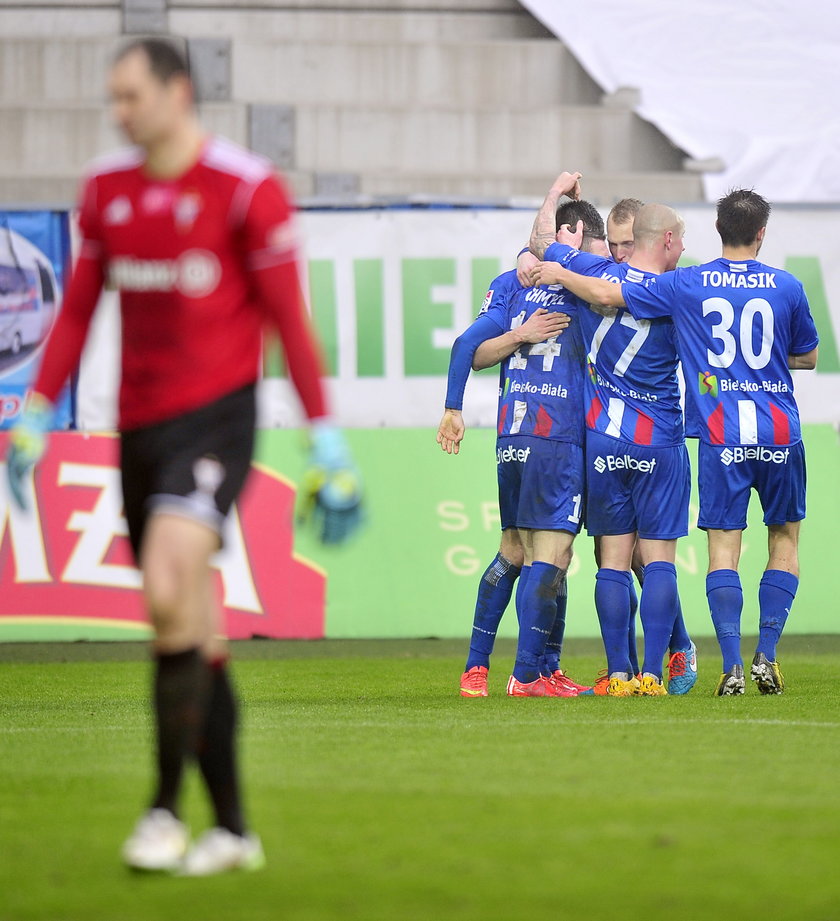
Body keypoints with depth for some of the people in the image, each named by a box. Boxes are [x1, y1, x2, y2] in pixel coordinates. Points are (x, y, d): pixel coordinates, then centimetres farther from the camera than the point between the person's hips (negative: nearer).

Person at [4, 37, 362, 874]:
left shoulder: (247, 188, -9)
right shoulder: (106, 189, 9)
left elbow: (289, 320, -8)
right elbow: (77, 311, 16)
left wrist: (327, 443, -9)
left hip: (215, 419, -6)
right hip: (138, 427, 6)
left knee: (169, 593, -24)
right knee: (194, 635, 8)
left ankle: (165, 807, -15)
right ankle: (232, 829, 13)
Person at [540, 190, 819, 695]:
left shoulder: (687, 285, -1)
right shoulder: (787, 287, 2)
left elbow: (605, 293, -2)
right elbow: (809, 357, 15)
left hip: (720, 437, -1)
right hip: (780, 435, 1)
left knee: (723, 547, 1)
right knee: (785, 538, 14)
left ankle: (733, 666, -8)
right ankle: (767, 658, 6)